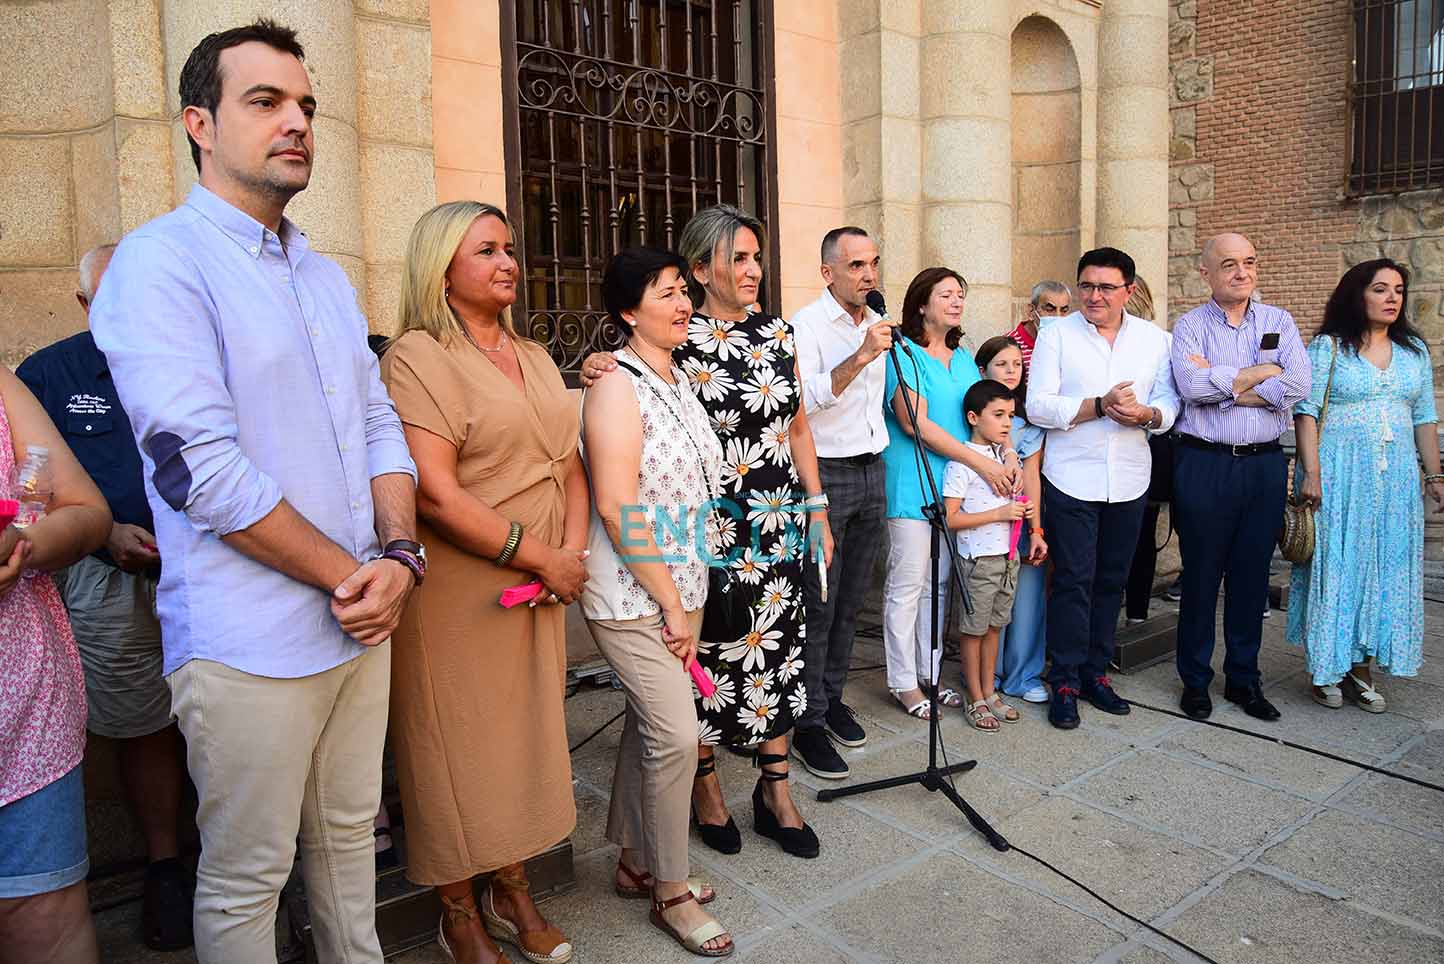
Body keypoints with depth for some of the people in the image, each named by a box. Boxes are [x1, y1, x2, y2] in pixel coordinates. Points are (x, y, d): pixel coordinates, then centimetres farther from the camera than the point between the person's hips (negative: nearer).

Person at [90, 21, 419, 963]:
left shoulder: (327, 276, 13)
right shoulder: (161, 263, -11)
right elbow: (200, 468, -19)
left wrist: (400, 555, -6)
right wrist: (350, 574, -13)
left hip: (364, 621, 7)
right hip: (250, 643, -6)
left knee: (350, 836, 21)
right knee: (245, 879, 10)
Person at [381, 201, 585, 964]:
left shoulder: (533, 357, 12)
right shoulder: (417, 356, -11)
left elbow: (568, 463, 12)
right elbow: (435, 494, -20)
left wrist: (572, 552, -4)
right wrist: (539, 557, -15)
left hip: (538, 587, 7)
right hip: (459, 592, -7)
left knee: (527, 734, 16)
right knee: (459, 745, 7)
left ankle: (511, 889, 37)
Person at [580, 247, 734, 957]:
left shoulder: (678, 379, 11)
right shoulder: (616, 386, -15)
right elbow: (616, 507, -21)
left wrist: (686, 598, 14)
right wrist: (670, 605, -16)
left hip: (680, 587, 8)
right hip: (633, 596, -8)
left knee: (648, 725, 16)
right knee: (676, 735, -5)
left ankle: (635, 863, 32)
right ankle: (671, 892, 14)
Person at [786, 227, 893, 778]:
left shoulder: (877, 324, 14)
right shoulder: (805, 326, -9)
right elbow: (805, 398, -22)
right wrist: (861, 355, -26)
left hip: (871, 471, 7)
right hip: (825, 476, -7)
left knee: (851, 599, 13)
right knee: (818, 604, -4)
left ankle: (833, 696, 27)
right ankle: (809, 723, 6)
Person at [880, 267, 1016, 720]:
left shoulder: (963, 357, 15)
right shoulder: (904, 354, -8)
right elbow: (915, 424, -16)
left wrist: (1005, 454, -5)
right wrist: (981, 462, -17)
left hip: (955, 486, 7)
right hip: (912, 484, -7)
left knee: (939, 584, 13)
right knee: (907, 584, -1)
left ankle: (929, 672, 25)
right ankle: (903, 682, 10)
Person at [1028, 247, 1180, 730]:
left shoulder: (1155, 338, 9)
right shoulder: (1056, 335, -1)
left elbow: (1170, 402, 6)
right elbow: (1037, 406, -9)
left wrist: (1147, 414, -16)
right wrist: (1098, 406, -19)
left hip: (1129, 481, 4)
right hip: (1071, 479, -3)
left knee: (1111, 581, 11)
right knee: (1073, 581, -2)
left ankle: (1095, 672, 24)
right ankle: (1065, 681, 9)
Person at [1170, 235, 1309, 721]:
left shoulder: (1278, 321, 9)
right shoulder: (1189, 325, 1)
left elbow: (1299, 384, -8)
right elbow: (1191, 385, -18)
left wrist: (1222, 383, -11)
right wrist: (1260, 373, -8)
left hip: (1265, 464, 3)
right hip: (1205, 465, -3)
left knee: (1252, 576, 10)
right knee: (1201, 575, 5)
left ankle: (1244, 679, 25)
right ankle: (1195, 680, 18)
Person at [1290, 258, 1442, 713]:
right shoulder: (1328, 347, -3)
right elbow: (1306, 412, -8)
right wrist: (1311, 472, -16)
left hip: (1395, 478, 5)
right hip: (1339, 474, -5)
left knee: (1387, 568, 7)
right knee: (1335, 564, -1)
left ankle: (1361, 667, 18)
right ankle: (1327, 668, 12)